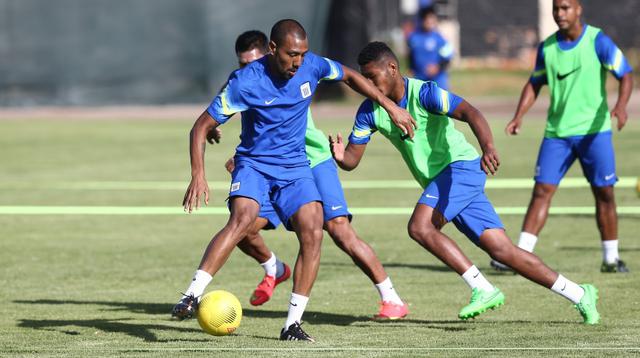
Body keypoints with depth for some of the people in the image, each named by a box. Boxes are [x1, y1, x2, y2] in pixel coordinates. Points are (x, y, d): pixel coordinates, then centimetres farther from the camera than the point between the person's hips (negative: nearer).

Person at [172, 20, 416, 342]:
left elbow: (349, 76, 14)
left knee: (312, 233, -16)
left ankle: (292, 324, -10)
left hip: (294, 167, 4)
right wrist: (198, 175, -28)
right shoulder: (245, 82, -19)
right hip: (253, 163, -4)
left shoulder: (312, 65, -8)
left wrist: (390, 106, 9)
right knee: (243, 217, -32)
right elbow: (201, 127, -15)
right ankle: (192, 296, -35)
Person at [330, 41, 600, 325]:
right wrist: (339, 156, -23)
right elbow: (352, 159, 2)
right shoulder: (369, 111, 3)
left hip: (461, 165, -7)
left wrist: (488, 147, -49)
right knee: (502, 250, 1)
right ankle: (579, 295, 8)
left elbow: (470, 113, -31)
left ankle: (483, 289, -20)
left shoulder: (424, 93, -17)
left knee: (420, 227, -26)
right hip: (440, 182, 7)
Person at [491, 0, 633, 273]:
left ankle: (611, 258, 12)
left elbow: (625, 75, -9)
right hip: (556, 132, 3)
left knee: (604, 193, 0)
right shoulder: (547, 47, 6)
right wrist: (519, 115, 2)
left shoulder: (597, 41, -6)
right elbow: (534, 84, 17)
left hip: (593, 130, -3)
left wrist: (621, 104, -28)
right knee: (541, 190, -5)